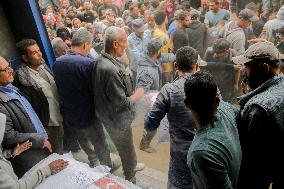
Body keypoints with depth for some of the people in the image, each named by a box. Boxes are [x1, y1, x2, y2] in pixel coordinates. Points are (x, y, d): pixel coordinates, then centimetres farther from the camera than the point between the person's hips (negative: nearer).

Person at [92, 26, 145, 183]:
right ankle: (130, 180, 41)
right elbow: (121, 103, -30)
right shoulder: (110, 69, -34)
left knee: (126, 148, 32)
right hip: (118, 120, -9)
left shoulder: (102, 60, -3)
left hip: (110, 116, 9)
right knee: (127, 151, 16)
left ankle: (131, 165, 58)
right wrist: (137, 95, -14)